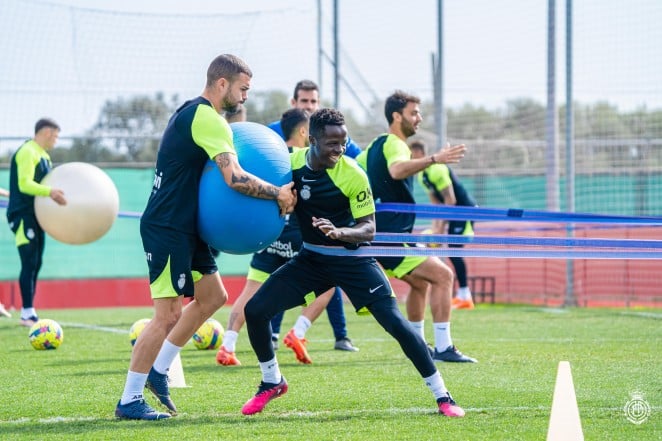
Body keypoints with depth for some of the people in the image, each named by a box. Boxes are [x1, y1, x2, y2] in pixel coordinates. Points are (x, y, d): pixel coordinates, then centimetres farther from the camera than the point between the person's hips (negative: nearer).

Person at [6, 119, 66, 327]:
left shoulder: (43, 155, 17)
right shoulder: (27, 152, -13)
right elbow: (25, 184, -23)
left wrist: (56, 194, 12)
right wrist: (49, 191, -34)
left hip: (37, 216, 10)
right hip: (23, 216, -10)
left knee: (35, 264, 9)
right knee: (29, 263, -12)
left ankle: (29, 312, 13)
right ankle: (27, 313, -12)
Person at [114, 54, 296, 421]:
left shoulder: (191, 113, 15)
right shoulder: (208, 119, -17)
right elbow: (235, 178, -26)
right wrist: (279, 194, -13)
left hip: (184, 229, 11)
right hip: (168, 229, -10)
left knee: (212, 297, 16)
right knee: (168, 315, -8)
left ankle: (158, 371, 21)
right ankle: (129, 402, -2)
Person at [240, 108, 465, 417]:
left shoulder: (353, 175, -20)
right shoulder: (291, 163, -9)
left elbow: (368, 229, -17)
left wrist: (340, 232, -37)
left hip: (352, 259, -4)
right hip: (311, 257, 4)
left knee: (395, 322, -16)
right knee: (255, 310, -8)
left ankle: (442, 396, -4)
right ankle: (272, 382, 16)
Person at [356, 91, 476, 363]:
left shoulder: (377, 145, 15)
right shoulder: (393, 143, -14)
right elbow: (397, 170, -38)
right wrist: (434, 159, -51)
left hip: (381, 234, 10)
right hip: (390, 235, -10)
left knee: (420, 282, 22)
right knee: (443, 275, -13)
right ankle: (442, 348, -16)